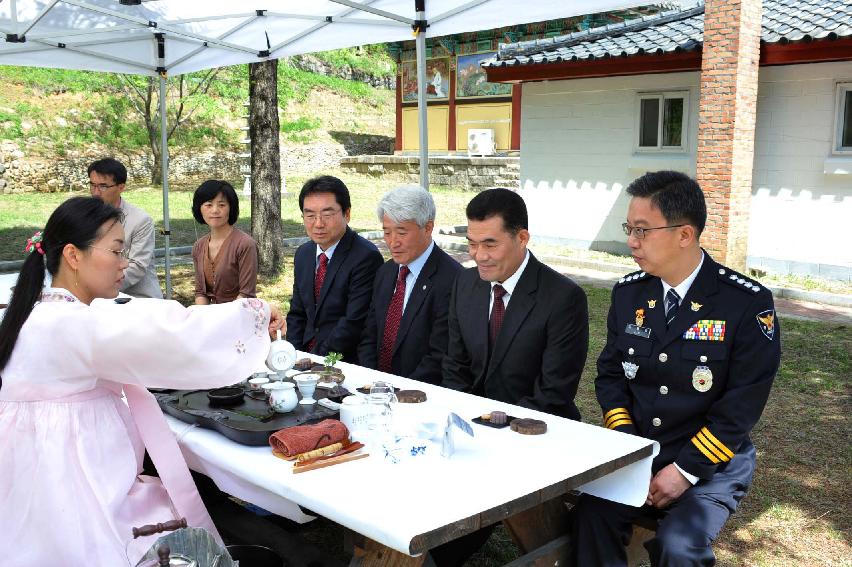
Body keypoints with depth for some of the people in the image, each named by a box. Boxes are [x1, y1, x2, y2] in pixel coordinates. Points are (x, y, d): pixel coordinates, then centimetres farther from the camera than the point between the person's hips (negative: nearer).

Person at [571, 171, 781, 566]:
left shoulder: (748, 304, -11)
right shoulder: (628, 292, 4)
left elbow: (741, 407, -12)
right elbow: (610, 373, 8)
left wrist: (685, 471, -15)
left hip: (711, 465, -3)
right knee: (591, 517, -23)